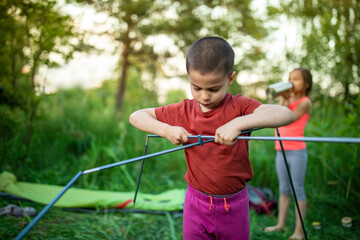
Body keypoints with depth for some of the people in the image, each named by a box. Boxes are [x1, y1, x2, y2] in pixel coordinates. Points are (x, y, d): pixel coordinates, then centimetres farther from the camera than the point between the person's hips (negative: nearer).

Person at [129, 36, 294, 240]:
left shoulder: (239, 106, -14)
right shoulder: (183, 111, -5)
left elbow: (287, 114, -29)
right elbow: (136, 116, 0)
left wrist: (238, 123, -40)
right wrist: (166, 130, -18)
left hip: (234, 206, -1)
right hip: (197, 205, 2)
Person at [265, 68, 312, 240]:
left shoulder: (305, 102, -5)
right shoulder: (289, 99, 16)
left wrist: (286, 100, -10)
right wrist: (283, 99, -5)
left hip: (297, 151, -7)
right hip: (281, 151, 7)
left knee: (297, 189, -2)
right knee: (283, 189, 13)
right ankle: (281, 224, 23)